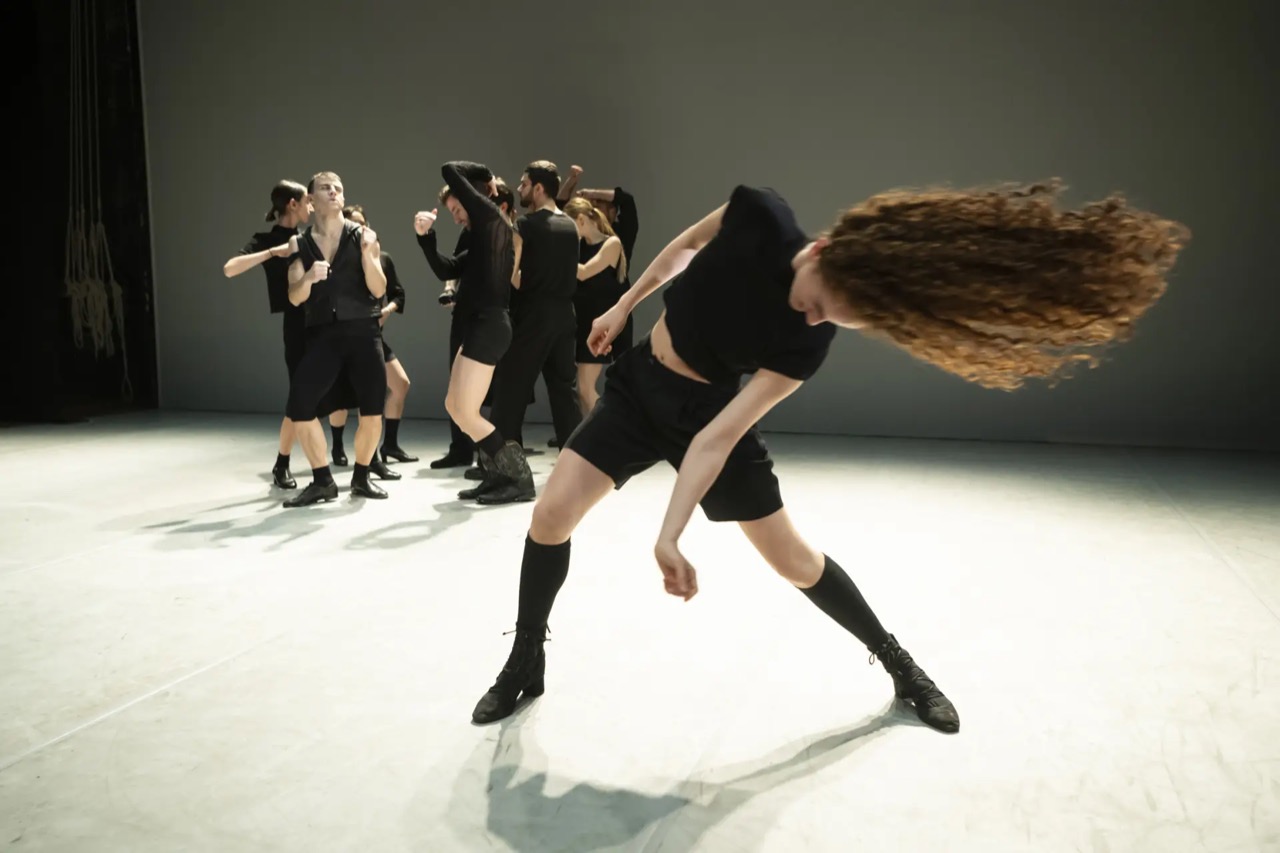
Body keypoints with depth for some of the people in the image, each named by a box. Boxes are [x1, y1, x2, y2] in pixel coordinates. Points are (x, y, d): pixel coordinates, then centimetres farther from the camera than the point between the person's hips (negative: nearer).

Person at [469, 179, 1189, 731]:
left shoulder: (804, 348, -27)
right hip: (637, 384, 3)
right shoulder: (759, 216, -23)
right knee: (551, 516, -9)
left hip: (704, 410, -2)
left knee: (795, 560, 0)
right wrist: (623, 307, 7)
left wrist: (670, 535, -30)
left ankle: (899, 664, 25)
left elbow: (718, 437, -27)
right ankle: (526, 664, 14)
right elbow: (684, 249, -1)